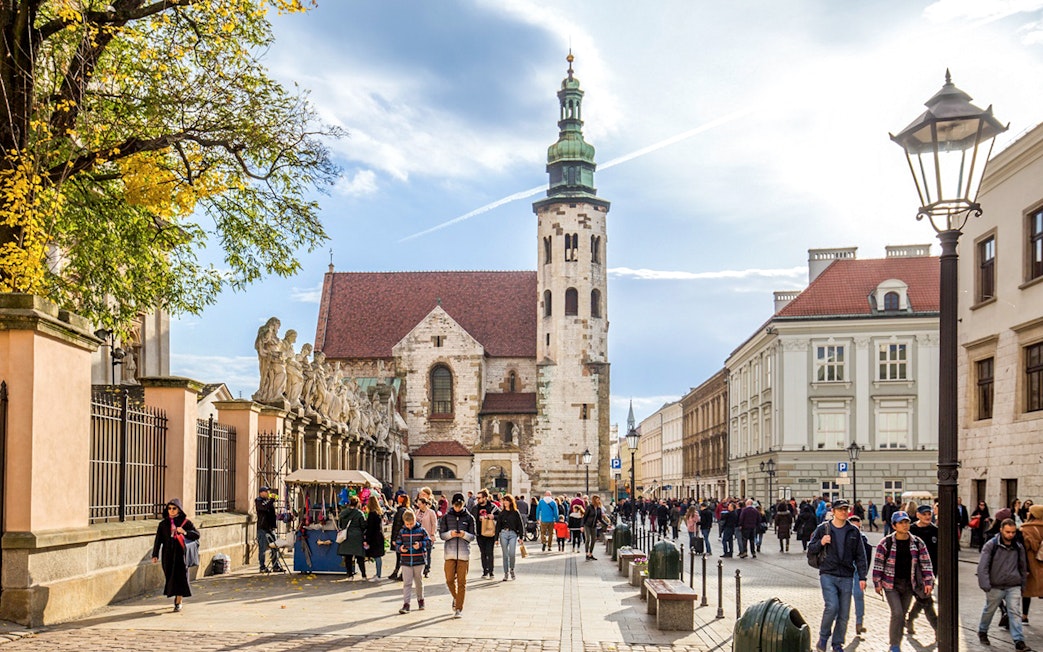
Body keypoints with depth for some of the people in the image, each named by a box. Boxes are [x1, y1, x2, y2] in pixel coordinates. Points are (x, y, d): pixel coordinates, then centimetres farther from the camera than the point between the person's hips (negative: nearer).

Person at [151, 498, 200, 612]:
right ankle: (176, 596, 30)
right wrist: (155, 555, -4)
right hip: (168, 555, 2)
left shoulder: (185, 522, -1)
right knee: (170, 576, 6)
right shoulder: (163, 523, 5)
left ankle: (178, 602, 4)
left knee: (180, 577, -4)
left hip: (181, 554, -2)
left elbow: (197, 534, -7)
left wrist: (185, 532, -24)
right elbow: (158, 540, 3)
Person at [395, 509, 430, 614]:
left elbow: (429, 542, -2)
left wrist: (420, 544, -20)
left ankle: (420, 600, 32)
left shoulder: (421, 530, -2)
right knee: (407, 583, -5)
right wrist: (400, 548, -16)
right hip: (406, 562, 1)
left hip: (419, 561, -1)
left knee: (419, 582, 13)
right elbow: (397, 544, 7)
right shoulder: (402, 532, 4)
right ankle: (406, 604, -7)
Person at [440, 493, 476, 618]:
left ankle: (459, 608, 5)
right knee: (449, 580, -1)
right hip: (450, 553, 1)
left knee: (462, 582, -2)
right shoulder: (446, 517, 6)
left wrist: (464, 534, -16)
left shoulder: (469, 518, 4)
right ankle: (456, 597, 29)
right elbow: (441, 535, 5)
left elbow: (472, 536, 5)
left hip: (464, 553, -1)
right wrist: (450, 534, -16)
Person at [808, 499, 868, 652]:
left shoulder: (853, 532, 8)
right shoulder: (823, 529, 4)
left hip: (846, 577, 2)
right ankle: (823, 637, 3)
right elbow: (810, 550, 9)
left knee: (844, 614, 3)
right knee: (832, 606, -20)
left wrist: (862, 577, 2)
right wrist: (821, 543, -11)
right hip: (828, 575, -2)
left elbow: (860, 556, 10)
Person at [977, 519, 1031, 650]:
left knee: (1015, 612, -7)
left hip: (1014, 587, 2)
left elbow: (1022, 566, 15)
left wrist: (1023, 584, 16)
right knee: (989, 610, 14)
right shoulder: (991, 545, -11)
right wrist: (985, 585, -21)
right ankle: (982, 632, 36)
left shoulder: (1018, 547, 3)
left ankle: (1019, 641, -8)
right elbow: (983, 566, -14)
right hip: (995, 587, -2)